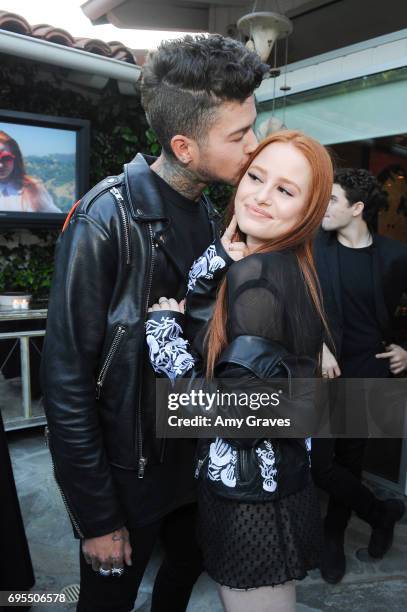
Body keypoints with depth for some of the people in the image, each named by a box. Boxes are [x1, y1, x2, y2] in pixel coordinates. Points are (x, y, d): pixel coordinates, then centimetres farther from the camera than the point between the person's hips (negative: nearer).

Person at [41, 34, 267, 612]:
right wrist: (96, 517, -16)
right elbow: (66, 380, -21)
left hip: (194, 455, 6)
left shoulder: (209, 213, -1)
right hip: (128, 472, -6)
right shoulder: (106, 221, -23)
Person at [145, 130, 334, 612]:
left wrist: (163, 332, -18)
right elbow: (202, 326, -1)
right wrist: (219, 257, -14)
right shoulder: (289, 265, 4)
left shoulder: (256, 274, -23)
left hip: (251, 500, -9)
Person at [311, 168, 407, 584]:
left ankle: (333, 541, 35)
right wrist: (319, 346, -18)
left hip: (367, 373, 0)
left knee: (349, 460, 11)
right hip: (322, 371, 0)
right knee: (319, 463, -4)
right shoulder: (315, 246, -1)